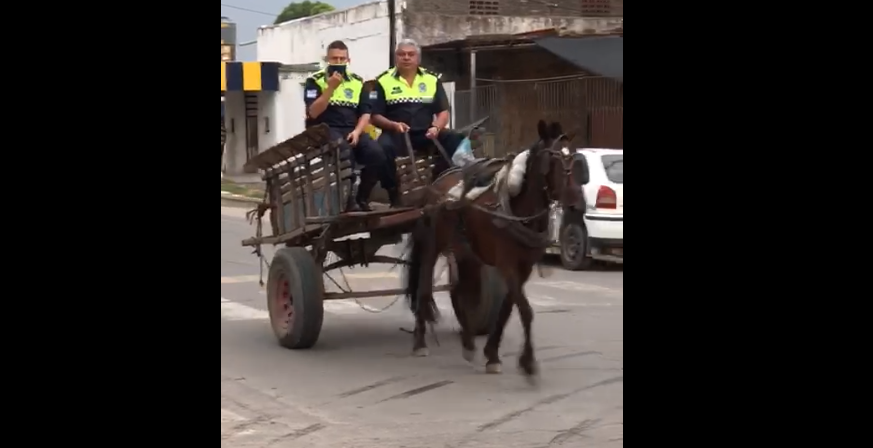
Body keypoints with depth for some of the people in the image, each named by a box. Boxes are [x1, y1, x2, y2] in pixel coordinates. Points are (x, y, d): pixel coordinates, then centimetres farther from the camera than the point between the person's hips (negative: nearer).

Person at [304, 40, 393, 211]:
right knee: (344, 152, -38)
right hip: (326, 130, -4)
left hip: (352, 130, 4)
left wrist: (357, 131, -8)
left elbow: (365, 113, 11)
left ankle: (362, 198, -6)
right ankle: (349, 198, -23)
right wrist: (331, 87, -16)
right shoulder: (315, 81, 3)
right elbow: (313, 113, -9)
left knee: (377, 154, -24)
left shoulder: (358, 82, 14)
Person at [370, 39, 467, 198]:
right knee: (383, 147, -36)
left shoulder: (432, 79, 11)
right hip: (396, 134, -2)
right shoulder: (383, 81, 5)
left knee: (455, 141, -24)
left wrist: (437, 127, -14)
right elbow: (375, 116, 2)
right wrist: (394, 125, -19)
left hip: (425, 134, 2)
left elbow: (443, 111, 9)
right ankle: (394, 195, -21)